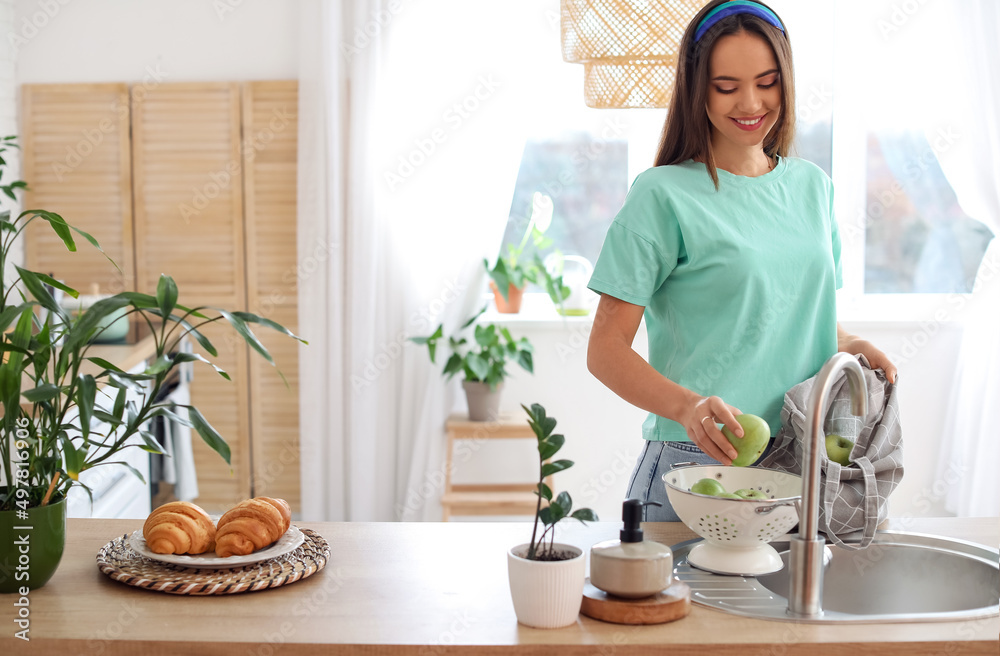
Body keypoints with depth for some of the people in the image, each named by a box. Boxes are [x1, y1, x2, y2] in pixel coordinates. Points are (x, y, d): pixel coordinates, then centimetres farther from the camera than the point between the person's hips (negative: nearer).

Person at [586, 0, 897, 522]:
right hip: (693, 463, -5)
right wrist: (687, 406, -26)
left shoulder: (812, 186, 11)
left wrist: (848, 344, 1)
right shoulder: (664, 196, -7)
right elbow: (606, 350, -10)